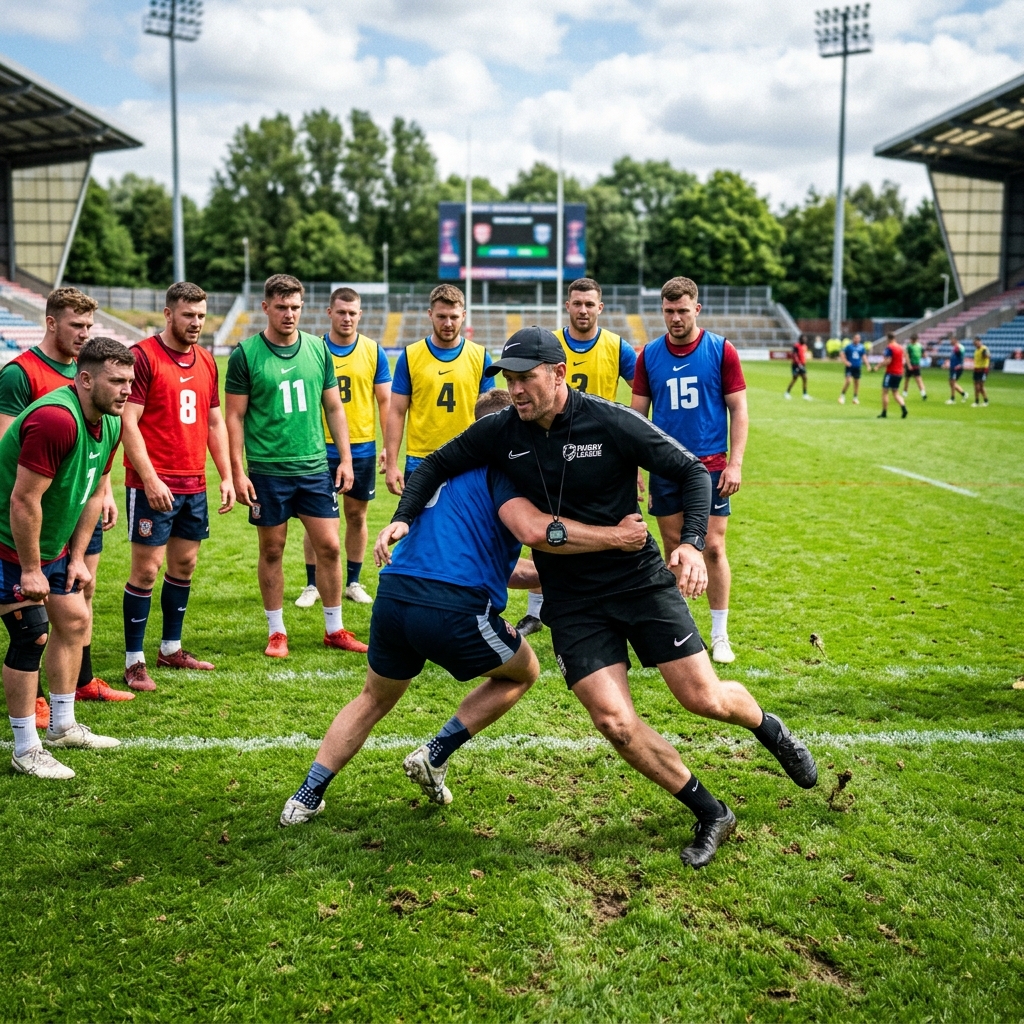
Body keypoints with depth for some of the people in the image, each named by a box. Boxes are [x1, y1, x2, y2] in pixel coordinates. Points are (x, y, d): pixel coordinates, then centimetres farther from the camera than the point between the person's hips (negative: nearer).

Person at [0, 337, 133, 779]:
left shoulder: (109, 424, -1)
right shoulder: (55, 420, -30)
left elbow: (94, 491, 9)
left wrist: (77, 557, 8)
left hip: (50, 544, 10)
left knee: (74, 619, 14)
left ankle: (63, 727, 31)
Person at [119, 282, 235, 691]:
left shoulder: (206, 361, 12)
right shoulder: (143, 357, -9)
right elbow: (128, 422, -13)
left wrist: (226, 476, 11)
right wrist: (150, 479, -19)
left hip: (194, 485, 7)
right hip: (154, 485, -7)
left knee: (184, 565, 12)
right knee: (146, 569, -3)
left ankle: (171, 649, 26)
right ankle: (133, 661, 5)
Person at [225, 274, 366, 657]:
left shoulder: (318, 349, 6)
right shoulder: (246, 354, -4)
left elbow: (334, 407, 12)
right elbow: (234, 416, -3)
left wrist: (345, 458, 7)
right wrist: (237, 472, -8)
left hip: (315, 467, 3)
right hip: (267, 471, -3)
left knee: (329, 546, 3)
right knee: (272, 550, 6)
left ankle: (334, 629, 18)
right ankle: (277, 632, 20)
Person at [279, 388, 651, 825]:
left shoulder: (447, 462, 27)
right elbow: (532, 529, -19)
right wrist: (614, 536, -12)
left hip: (392, 596, 7)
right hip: (456, 609, -7)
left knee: (374, 698, 30)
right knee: (523, 672, 23)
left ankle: (306, 798, 27)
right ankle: (434, 756, 16)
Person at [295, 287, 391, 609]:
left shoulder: (374, 352, 1)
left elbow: (385, 401, 3)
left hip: (362, 448, 1)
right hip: (321, 449, -1)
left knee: (357, 516, 9)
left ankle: (353, 583, 21)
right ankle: (312, 585, 15)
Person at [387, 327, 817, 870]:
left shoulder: (613, 423, -15)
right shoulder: (500, 432, -5)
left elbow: (692, 471, -9)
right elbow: (435, 466, 9)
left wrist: (692, 544, -23)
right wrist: (402, 519, -7)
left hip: (641, 579, -2)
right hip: (572, 599, 3)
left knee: (705, 698, -3)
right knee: (615, 722, -10)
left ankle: (769, 729, 34)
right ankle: (710, 814, 11)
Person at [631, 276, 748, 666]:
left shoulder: (721, 350, -3)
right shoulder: (649, 355, 3)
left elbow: (739, 410, -1)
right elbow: (638, 413, 9)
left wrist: (735, 463, -9)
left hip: (710, 465, -2)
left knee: (713, 548, -2)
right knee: (674, 550, 7)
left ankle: (720, 635, 10)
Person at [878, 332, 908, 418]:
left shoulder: (889, 348, -14)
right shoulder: (900, 347, 10)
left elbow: (887, 361, -21)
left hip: (891, 373, -7)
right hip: (899, 373, 7)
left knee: (885, 392, 3)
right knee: (896, 393, 14)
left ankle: (884, 413, 4)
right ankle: (904, 407, -6)